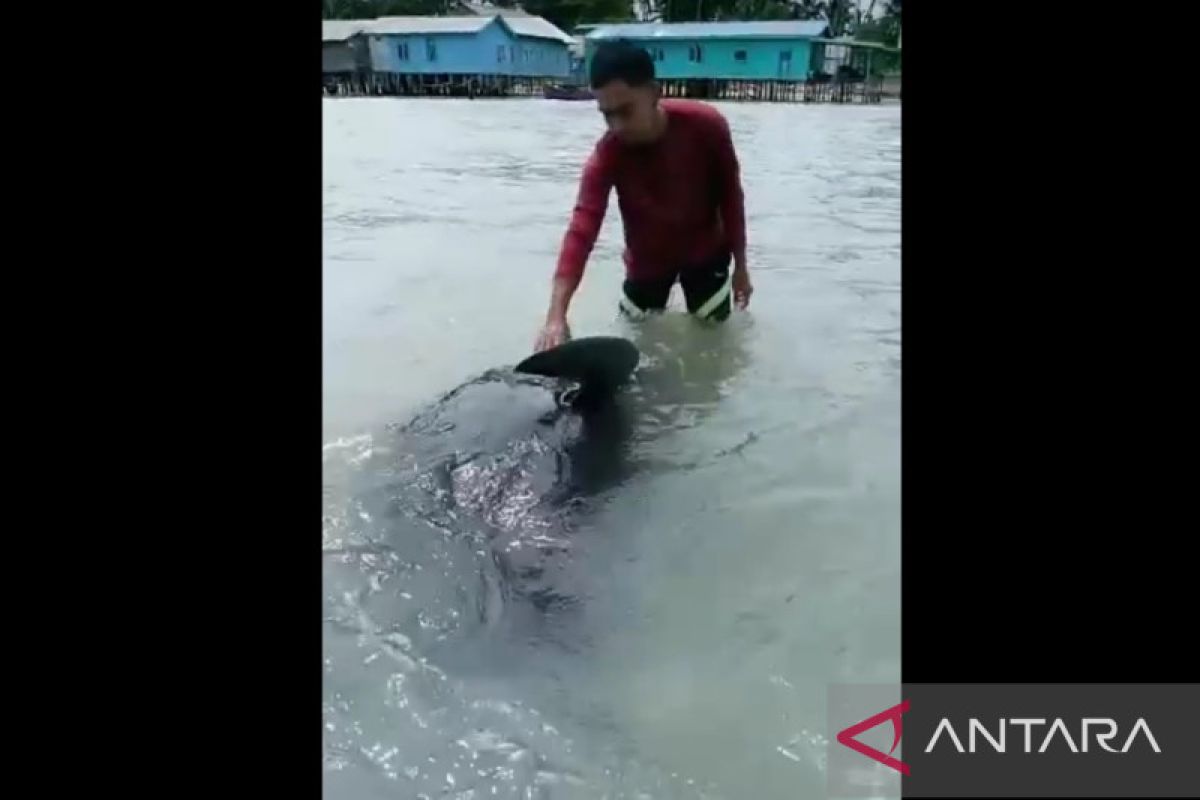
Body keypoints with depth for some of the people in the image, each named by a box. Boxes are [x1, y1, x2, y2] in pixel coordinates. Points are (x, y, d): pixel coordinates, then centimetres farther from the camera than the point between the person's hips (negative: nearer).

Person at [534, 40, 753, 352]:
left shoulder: (706, 125, -26)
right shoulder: (606, 156, -29)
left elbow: (730, 195, -11)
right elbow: (581, 230, -39)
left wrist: (740, 265, -4)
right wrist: (556, 316, -51)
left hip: (706, 253, 0)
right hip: (647, 260, 0)